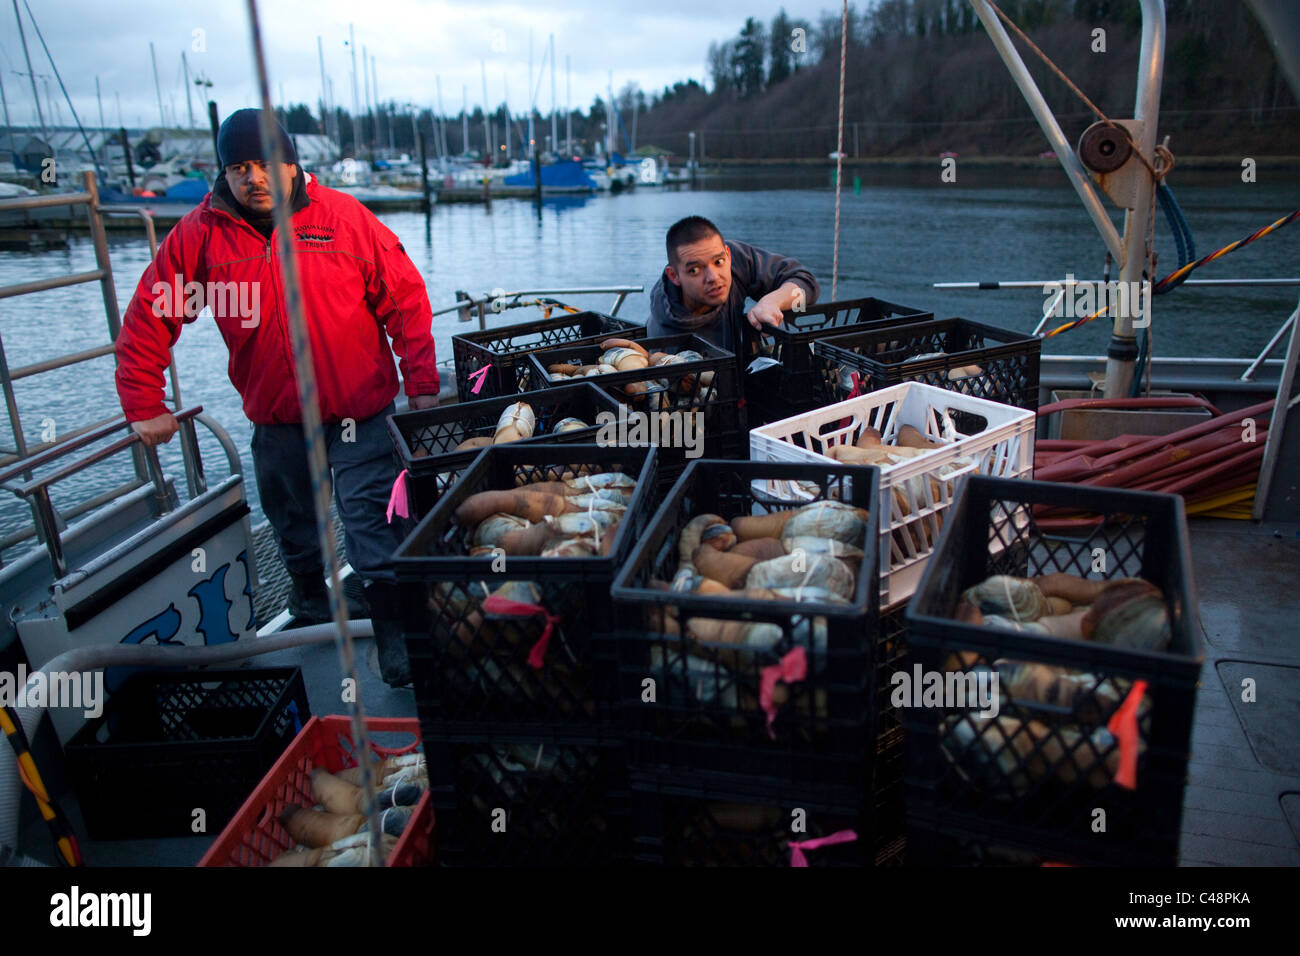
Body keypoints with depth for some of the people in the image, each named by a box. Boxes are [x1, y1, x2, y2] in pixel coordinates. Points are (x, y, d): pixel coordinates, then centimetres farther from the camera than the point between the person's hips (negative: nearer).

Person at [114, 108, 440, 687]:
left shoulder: (344, 217, -7)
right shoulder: (201, 233, -2)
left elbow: (405, 300, -3)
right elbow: (148, 318, 5)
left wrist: (422, 385, -6)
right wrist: (144, 406, 3)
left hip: (360, 414, -3)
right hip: (274, 422, 3)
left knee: (373, 533, -4)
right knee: (294, 533, 20)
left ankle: (396, 642, 10)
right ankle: (311, 619, 44)